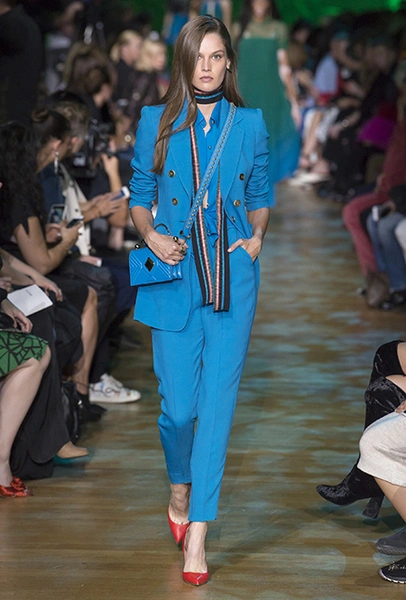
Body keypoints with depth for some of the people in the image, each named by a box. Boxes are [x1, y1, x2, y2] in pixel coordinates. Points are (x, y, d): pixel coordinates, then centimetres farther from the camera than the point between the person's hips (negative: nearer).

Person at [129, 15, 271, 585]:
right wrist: (151, 235, -6)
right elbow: (139, 194, 11)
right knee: (178, 403, -2)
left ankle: (197, 531, 0)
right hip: (175, 275, 0)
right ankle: (179, 491, 31)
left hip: (234, 277, 1)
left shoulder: (250, 123, 8)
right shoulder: (157, 122, 6)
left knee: (218, 402, -4)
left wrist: (257, 236, -1)